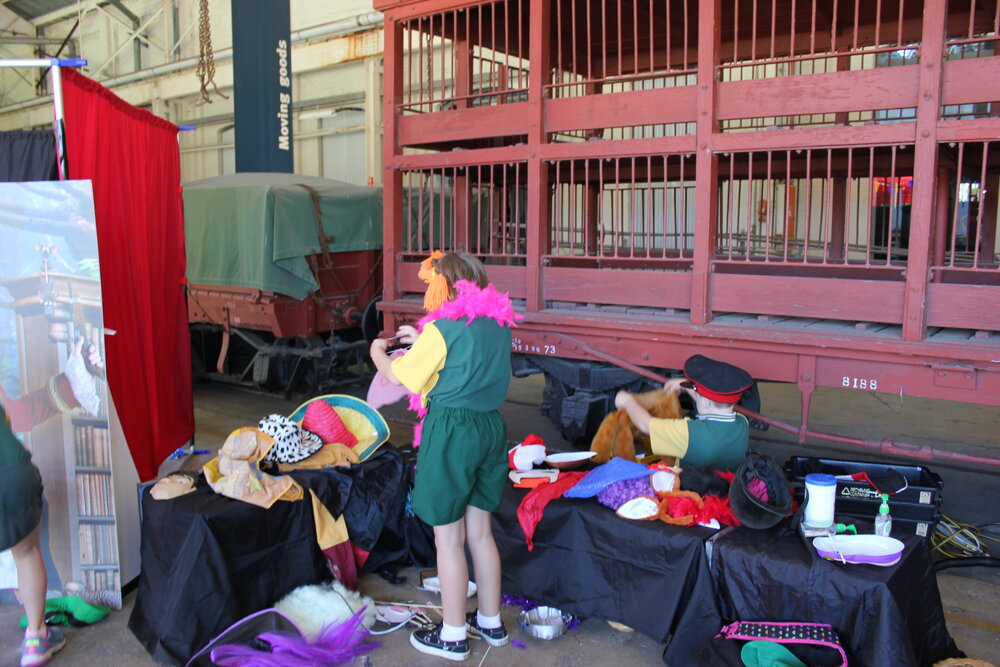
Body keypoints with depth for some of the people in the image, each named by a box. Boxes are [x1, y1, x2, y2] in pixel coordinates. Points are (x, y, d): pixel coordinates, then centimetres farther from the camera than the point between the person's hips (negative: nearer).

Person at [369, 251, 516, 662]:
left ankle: (453, 636, 19)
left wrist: (377, 351, 14)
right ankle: (490, 622, 32)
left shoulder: (443, 328, -16)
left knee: (449, 539, 6)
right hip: (491, 427, 7)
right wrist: (422, 340, 26)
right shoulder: (499, 323, 5)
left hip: (452, 431, -7)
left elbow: (395, 375, -6)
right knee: (480, 531, 19)